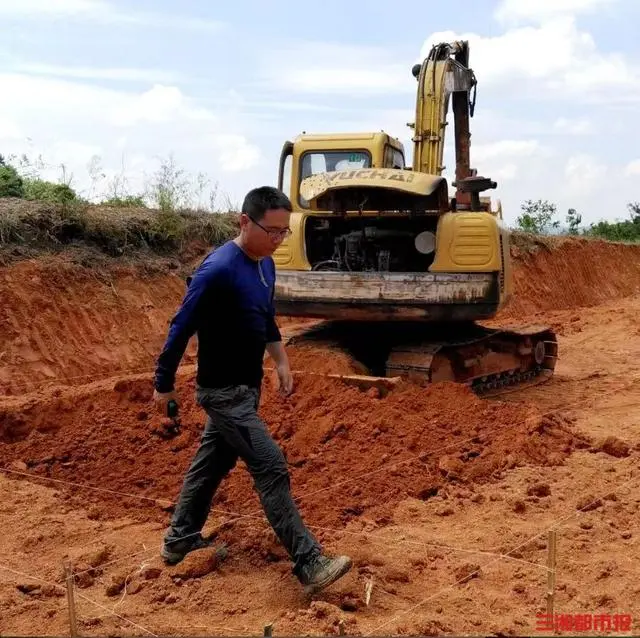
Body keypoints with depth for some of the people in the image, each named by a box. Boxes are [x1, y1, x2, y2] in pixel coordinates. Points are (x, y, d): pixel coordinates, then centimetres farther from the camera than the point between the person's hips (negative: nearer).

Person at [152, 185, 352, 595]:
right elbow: (182, 327, -18)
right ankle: (310, 566, -6)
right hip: (223, 391, -9)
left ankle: (179, 541, 35)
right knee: (272, 470, -10)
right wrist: (164, 385, -12)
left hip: (246, 385, 9)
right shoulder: (219, 269, -24)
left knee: (213, 462, 19)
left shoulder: (266, 265, 4)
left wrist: (281, 362, 13)